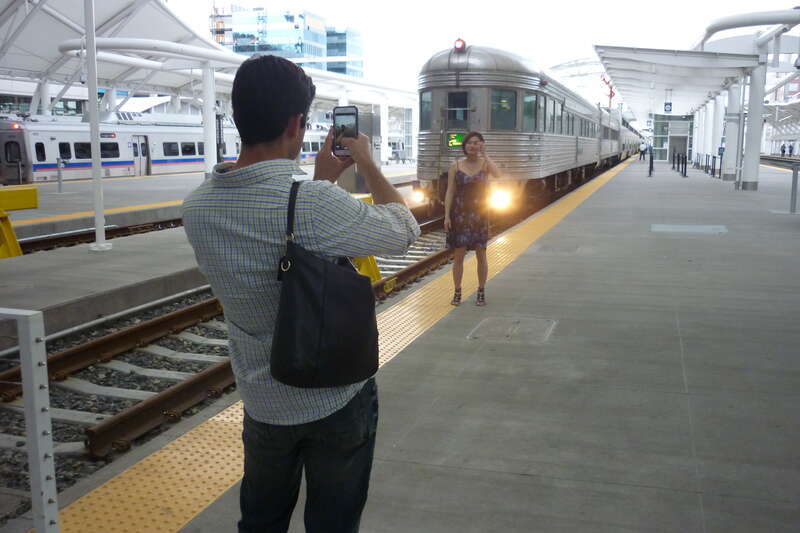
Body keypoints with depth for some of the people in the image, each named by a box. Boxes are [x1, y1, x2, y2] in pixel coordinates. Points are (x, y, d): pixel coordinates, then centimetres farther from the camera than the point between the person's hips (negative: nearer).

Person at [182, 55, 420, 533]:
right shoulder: (317, 205, -28)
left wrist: (322, 178, 13)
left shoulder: (199, 207, -9)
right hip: (337, 399, -5)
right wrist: (367, 163, 3)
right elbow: (404, 231, -10)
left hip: (262, 400, 5)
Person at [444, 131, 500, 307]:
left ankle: (481, 292, 17)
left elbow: (497, 174, -24)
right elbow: (450, 192, 0)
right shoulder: (456, 166, 1)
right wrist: (447, 216, -6)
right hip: (459, 214, 0)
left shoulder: (485, 163, -1)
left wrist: (485, 154, -18)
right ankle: (457, 292, 13)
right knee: (458, 255, 3)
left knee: (481, 255, 6)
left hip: (480, 214, 0)